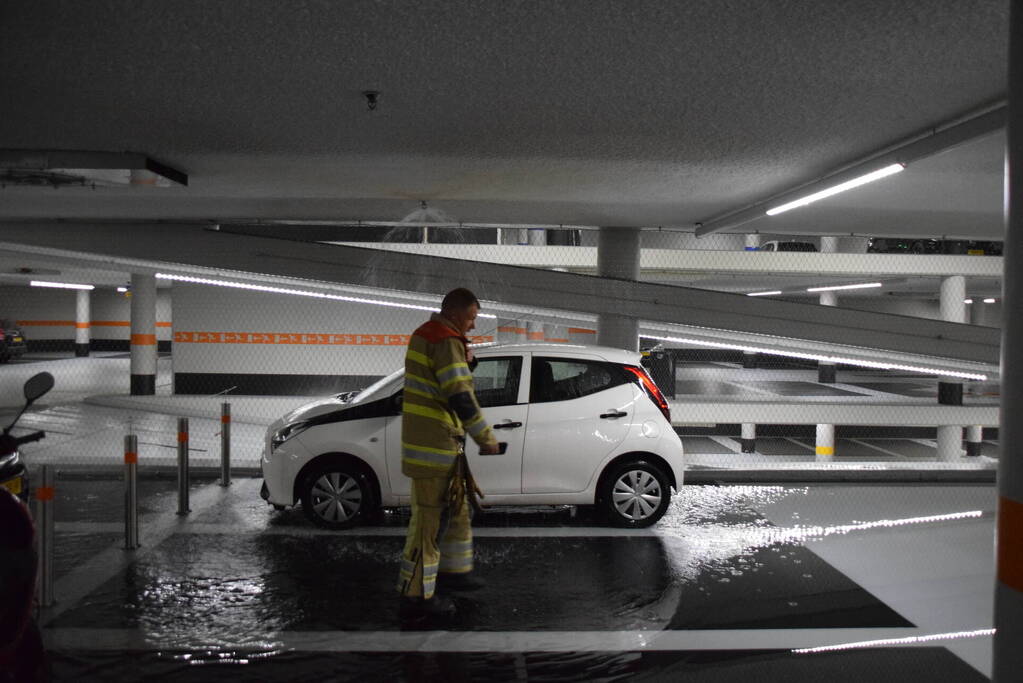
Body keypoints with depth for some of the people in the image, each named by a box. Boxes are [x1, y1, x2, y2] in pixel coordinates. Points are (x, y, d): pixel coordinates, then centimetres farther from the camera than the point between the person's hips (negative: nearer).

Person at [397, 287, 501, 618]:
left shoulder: (424, 334, 15)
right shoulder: (446, 341, -17)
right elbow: (461, 398, -22)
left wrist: (463, 360, 8)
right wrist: (487, 439, -14)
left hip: (436, 443, 11)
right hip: (435, 445, -11)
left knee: (456, 508, 23)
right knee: (429, 519, -4)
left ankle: (454, 571, 37)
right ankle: (416, 596, 3)